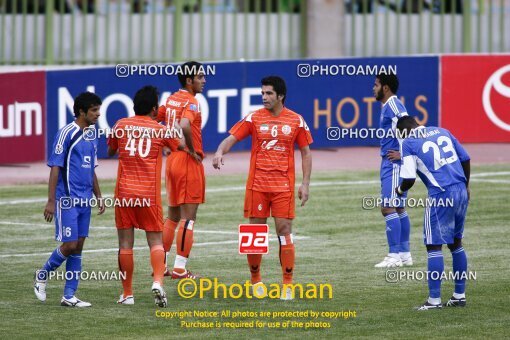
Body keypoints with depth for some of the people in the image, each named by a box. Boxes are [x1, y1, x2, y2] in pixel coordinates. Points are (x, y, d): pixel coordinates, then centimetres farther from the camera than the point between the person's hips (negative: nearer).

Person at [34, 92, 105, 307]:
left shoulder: (91, 136, 13)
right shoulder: (66, 134, -11)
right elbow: (55, 168, -12)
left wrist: (98, 197, 18)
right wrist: (51, 201, -15)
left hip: (85, 200, 8)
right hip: (67, 200, -7)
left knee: (78, 247, 6)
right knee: (69, 245, -9)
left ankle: (69, 295, 9)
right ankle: (42, 275, 15)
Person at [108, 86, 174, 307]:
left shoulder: (121, 125, 4)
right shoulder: (160, 130, 1)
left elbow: (110, 151, 20)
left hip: (124, 191, 1)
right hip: (150, 193, -1)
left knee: (125, 244, 5)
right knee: (156, 241, 4)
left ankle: (127, 294, 8)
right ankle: (158, 282, -20)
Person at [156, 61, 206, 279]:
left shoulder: (171, 100, 11)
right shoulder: (191, 102, -14)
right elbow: (184, 126, -32)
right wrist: (192, 150, -18)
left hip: (172, 160, 8)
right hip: (189, 162, -8)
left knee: (172, 216, 17)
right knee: (188, 217, -5)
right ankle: (180, 268, -7)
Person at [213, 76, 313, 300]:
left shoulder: (296, 121, 3)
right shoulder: (254, 118, 2)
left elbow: (305, 152, 9)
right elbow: (231, 138, -4)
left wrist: (305, 184, 3)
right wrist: (220, 152, -27)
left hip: (283, 185, -1)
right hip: (257, 184, 1)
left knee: (284, 231, -6)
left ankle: (288, 284, -1)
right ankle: (255, 280, 18)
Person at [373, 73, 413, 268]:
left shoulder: (393, 106, -14)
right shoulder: (388, 107, 17)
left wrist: (403, 154, -20)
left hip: (394, 164, -11)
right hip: (390, 164, 11)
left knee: (388, 208, -12)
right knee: (398, 209, 14)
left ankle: (394, 256, -11)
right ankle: (405, 254, 19)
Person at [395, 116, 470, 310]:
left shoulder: (408, 143, -3)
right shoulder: (442, 132, 15)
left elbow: (409, 179, -7)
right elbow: (465, 159, 15)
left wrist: (400, 190, 14)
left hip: (441, 196, -7)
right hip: (461, 192, 7)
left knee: (434, 246, 0)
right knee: (455, 243, 17)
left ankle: (434, 300, -2)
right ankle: (460, 295, 21)